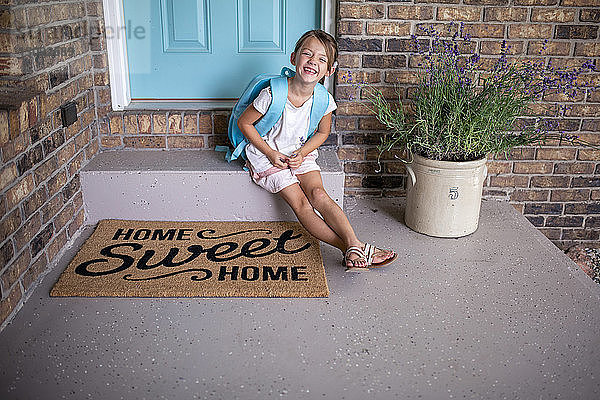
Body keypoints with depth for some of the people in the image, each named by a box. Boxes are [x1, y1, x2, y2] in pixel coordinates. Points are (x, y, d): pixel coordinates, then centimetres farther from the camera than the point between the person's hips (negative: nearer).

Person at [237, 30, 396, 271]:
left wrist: (301, 153, -9)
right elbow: (244, 123, -11)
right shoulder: (273, 95, -23)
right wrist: (271, 153, -15)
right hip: (268, 156, -3)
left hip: (301, 153, 3)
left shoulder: (324, 100, -12)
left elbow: (323, 132, 7)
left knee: (317, 194, -21)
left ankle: (354, 245, -29)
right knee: (300, 203, -17)